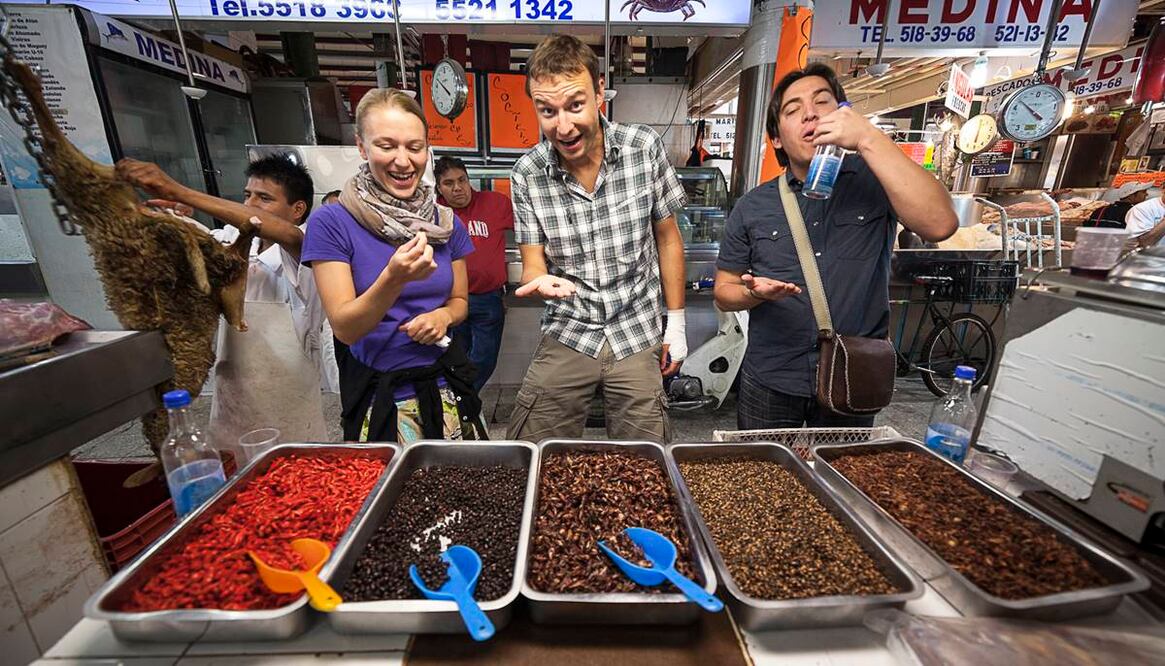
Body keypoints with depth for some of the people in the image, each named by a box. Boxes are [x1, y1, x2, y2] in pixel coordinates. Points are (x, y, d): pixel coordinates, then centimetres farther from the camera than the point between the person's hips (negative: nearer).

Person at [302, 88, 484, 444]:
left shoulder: (448, 223, 1)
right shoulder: (331, 223, -9)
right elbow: (345, 328, -14)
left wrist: (444, 316, -12)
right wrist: (393, 279, -31)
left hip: (445, 385, 3)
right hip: (378, 398, -3)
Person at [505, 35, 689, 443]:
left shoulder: (644, 148, -8)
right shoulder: (527, 175, -8)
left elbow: (667, 238, 2)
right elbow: (532, 267, -4)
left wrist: (676, 323, 4)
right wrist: (541, 282, -29)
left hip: (638, 337, 1)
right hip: (566, 336, 0)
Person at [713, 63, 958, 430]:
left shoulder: (874, 180, -2)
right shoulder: (752, 206, 0)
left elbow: (940, 224, -22)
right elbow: (724, 290, 4)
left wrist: (869, 139, -23)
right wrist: (754, 293, -20)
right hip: (770, 384, 1)